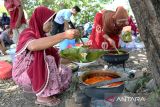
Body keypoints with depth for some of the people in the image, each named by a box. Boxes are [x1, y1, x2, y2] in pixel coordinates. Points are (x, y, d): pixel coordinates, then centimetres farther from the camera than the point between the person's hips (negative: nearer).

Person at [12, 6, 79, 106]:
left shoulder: (42, 35, 2)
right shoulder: (27, 34, -23)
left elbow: (54, 56, 3)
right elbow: (34, 45, -49)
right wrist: (64, 35, -53)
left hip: (38, 72, 8)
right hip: (23, 74, -8)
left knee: (66, 72, -3)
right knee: (49, 61, -31)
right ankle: (43, 96, -19)